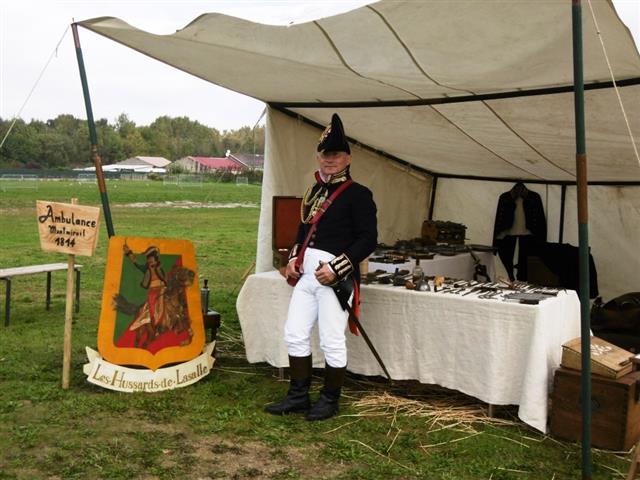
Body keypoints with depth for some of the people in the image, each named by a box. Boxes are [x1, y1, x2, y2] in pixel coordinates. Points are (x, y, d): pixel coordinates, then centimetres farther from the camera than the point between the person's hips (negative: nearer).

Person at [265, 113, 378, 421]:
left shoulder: (358, 194, -7)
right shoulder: (314, 192, 16)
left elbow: (368, 239, -13)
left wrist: (336, 268, -20)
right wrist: (293, 260, 9)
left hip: (335, 276, -8)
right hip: (306, 273, 8)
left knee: (332, 342, 1)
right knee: (294, 334, 11)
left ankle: (329, 401, 18)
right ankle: (298, 396, 24)